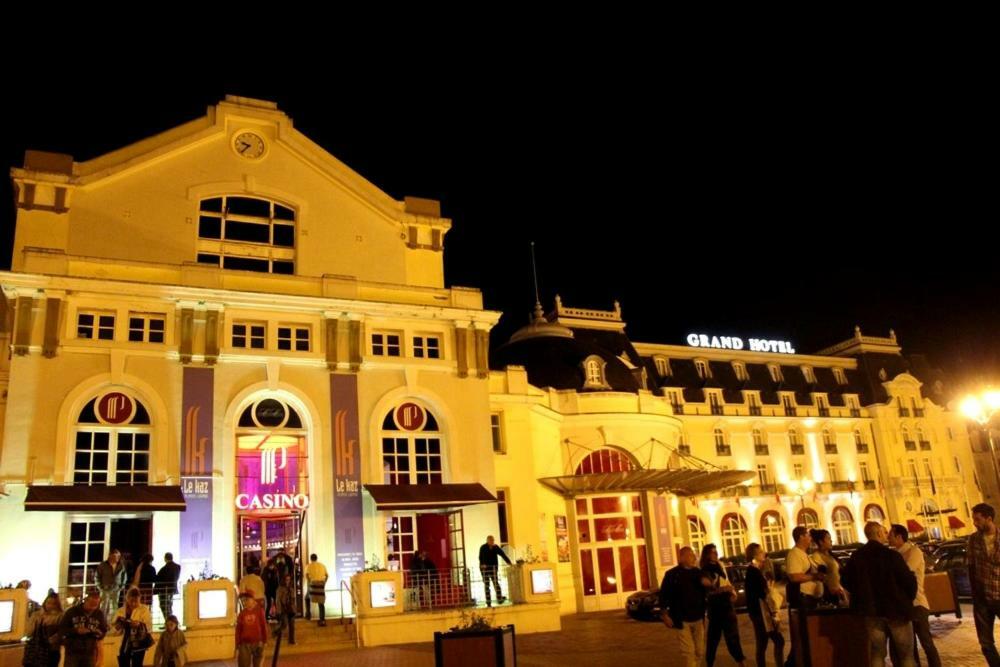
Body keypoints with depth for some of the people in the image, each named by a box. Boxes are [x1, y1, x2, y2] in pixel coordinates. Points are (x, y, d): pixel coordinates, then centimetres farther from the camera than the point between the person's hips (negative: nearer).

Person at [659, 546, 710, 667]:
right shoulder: (672, 574, -6)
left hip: (698, 619, 5)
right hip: (681, 620, -5)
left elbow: (706, 592, 16)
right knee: (688, 651, -6)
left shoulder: (697, 572, 7)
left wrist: (707, 583, -6)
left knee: (700, 650, 11)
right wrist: (664, 615, -13)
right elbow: (663, 595, -7)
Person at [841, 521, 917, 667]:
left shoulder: (856, 556, -3)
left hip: (871, 611, 4)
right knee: (906, 653, 11)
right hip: (896, 609, -4)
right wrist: (908, 600, 4)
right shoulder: (891, 555, -17)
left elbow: (845, 580, 4)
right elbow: (909, 580, -16)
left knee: (877, 654, 11)